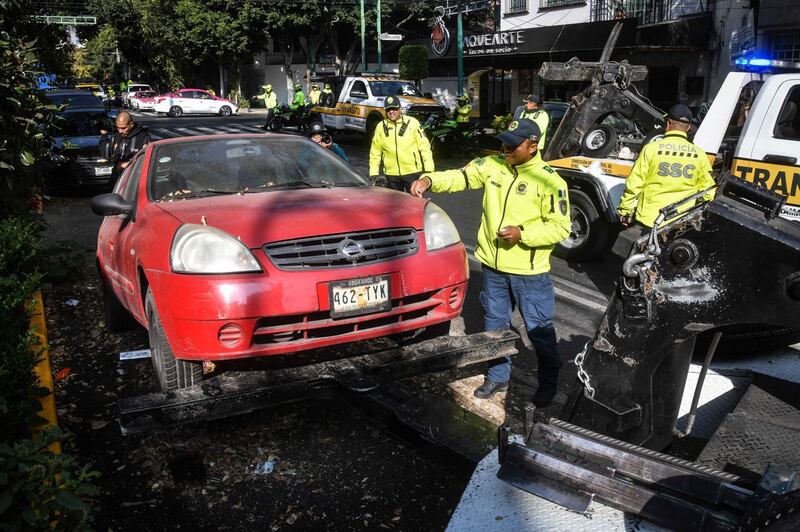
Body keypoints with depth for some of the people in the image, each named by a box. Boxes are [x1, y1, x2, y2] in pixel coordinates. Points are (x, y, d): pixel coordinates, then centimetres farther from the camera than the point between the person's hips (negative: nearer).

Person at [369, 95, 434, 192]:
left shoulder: (412, 123, -4)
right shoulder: (381, 126, 4)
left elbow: (424, 146, -3)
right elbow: (375, 151, 9)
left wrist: (429, 168, -6)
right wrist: (373, 172, 6)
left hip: (412, 172, -3)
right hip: (391, 174, 3)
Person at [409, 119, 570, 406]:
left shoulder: (550, 180, -14)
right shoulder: (492, 166, 0)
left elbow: (560, 227, -13)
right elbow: (459, 177, -1)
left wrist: (523, 233, -24)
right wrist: (430, 180, -19)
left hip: (529, 272, -5)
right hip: (493, 266, 5)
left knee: (540, 331, 8)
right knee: (495, 325, 19)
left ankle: (549, 382, 30)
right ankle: (498, 376, 38)